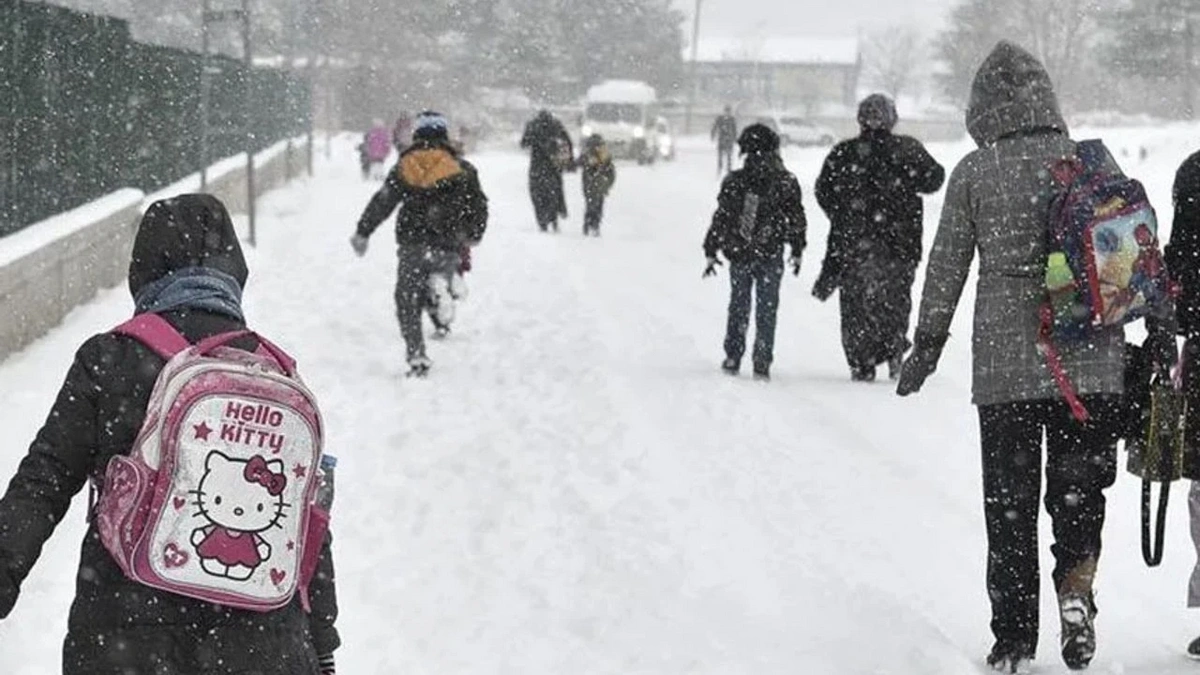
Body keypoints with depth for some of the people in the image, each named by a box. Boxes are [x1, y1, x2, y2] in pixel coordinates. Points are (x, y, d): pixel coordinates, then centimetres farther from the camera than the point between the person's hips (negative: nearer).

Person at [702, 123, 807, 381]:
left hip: (739, 254, 1)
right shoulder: (785, 182, -5)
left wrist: (711, 252, 7)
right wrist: (797, 251, 12)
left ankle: (733, 358, 15)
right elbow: (797, 220, 0)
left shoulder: (734, 182, -4)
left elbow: (720, 219, 0)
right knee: (767, 310, 7)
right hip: (770, 256, -1)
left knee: (738, 307, 15)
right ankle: (762, 364, 3)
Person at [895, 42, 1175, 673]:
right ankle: (1076, 584, -12)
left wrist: (926, 344, 13)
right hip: (1092, 361, 1)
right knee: (1080, 485, 14)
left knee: (1009, 500, 9)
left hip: (1005, 364, -1)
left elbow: (946, 266, 2)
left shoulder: (974, 173, -3)